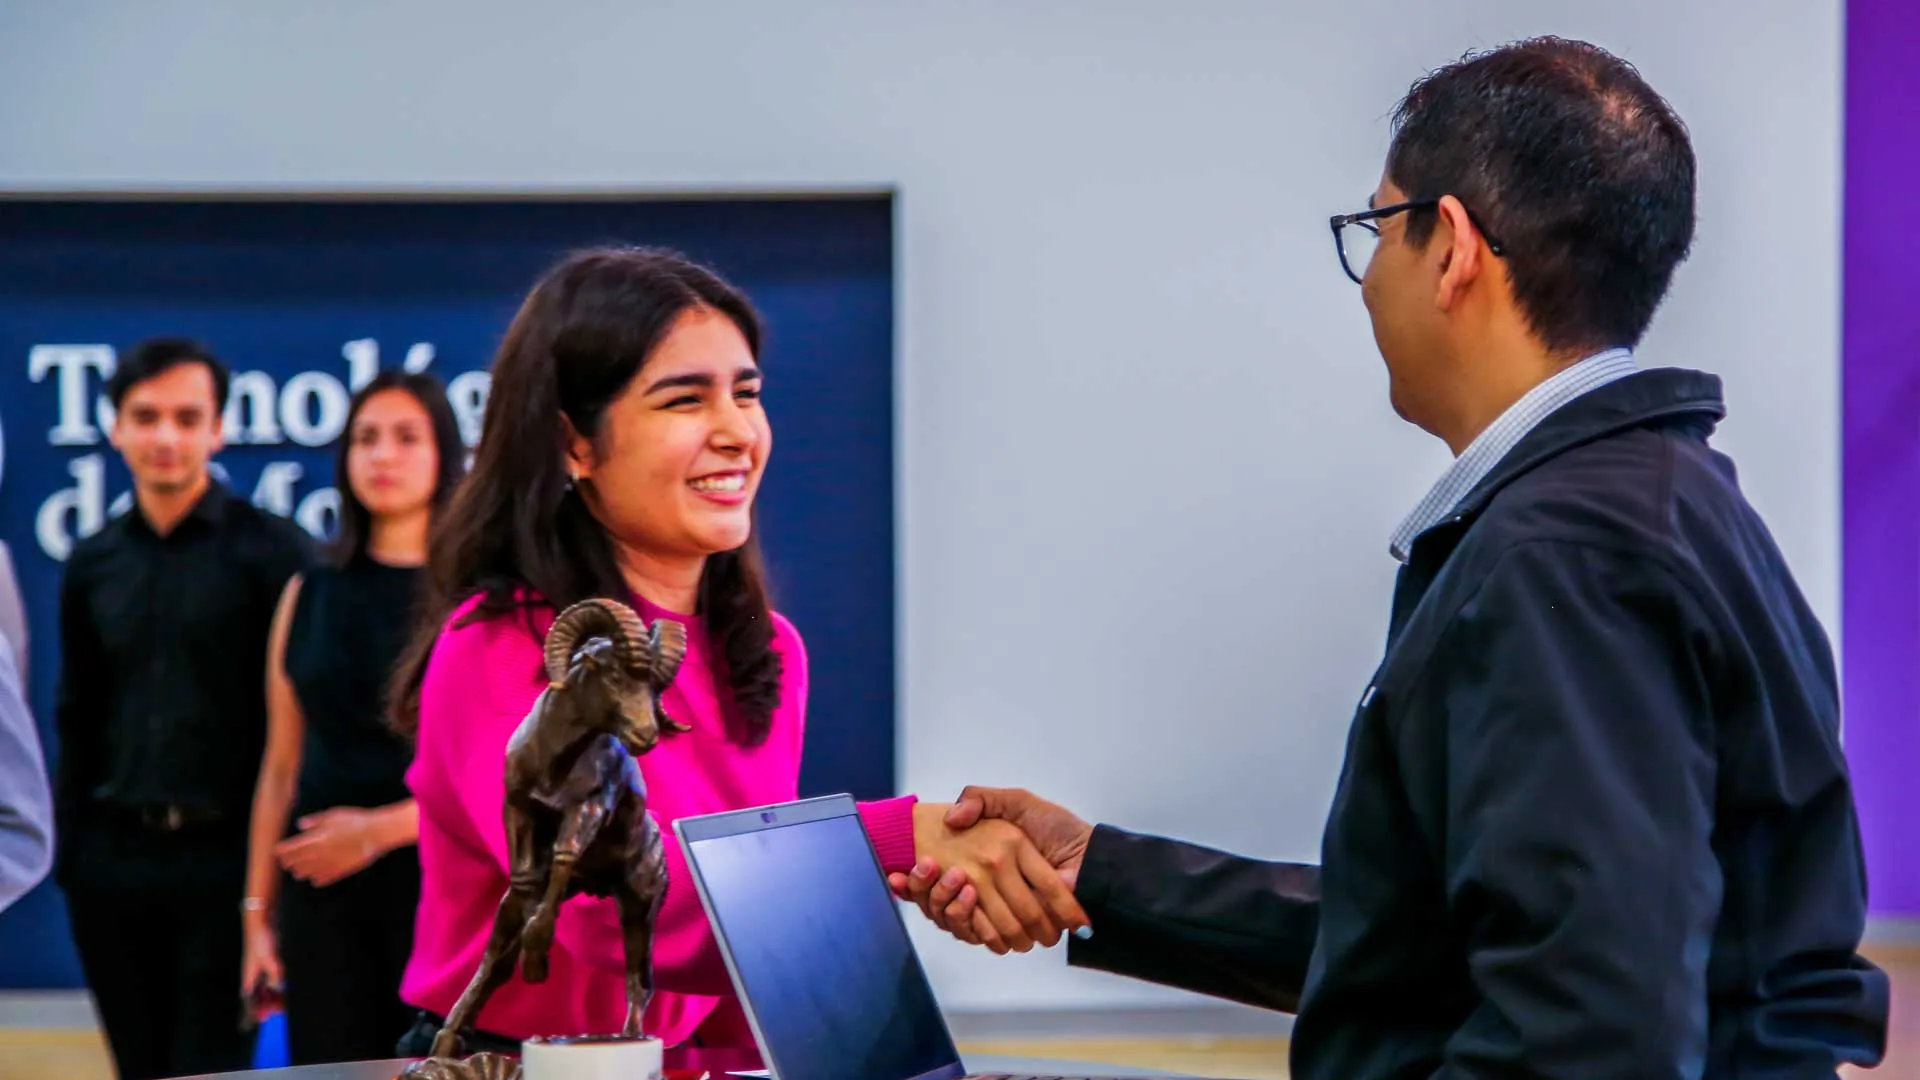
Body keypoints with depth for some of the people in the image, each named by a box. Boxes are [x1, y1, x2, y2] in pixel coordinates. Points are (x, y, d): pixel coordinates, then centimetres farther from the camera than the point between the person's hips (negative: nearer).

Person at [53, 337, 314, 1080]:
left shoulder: (271, 552, -3)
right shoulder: (93, 565, 11)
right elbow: (76, 719, 17)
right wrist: (68, 850, 9)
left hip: (222, 857, -5)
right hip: (114, 859, 5)